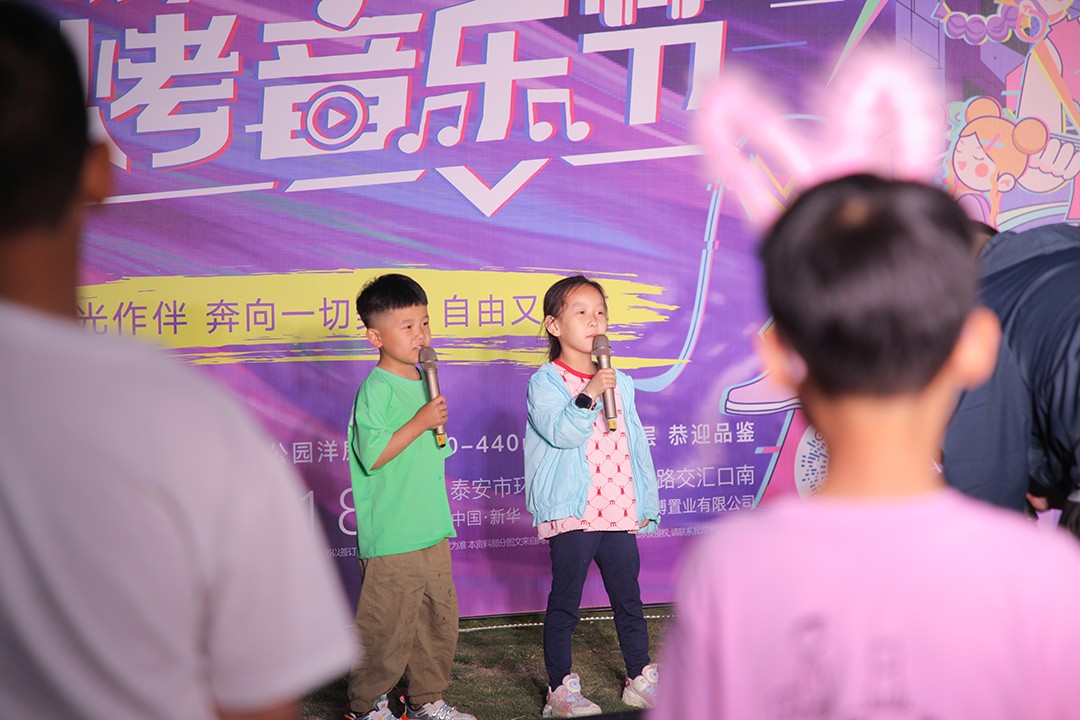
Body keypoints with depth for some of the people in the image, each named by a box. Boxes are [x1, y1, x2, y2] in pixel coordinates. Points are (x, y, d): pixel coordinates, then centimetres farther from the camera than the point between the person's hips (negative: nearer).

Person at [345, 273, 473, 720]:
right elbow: (373, 455, -21)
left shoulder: (423, 382, 12)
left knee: (439, 618, 15)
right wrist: (421, 423, -21)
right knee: (386, 629, -1)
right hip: (391, 539, -8)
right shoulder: (376, 389, -14)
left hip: (432, 531, 9)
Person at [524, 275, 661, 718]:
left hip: (619, 512, 5)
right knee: (565, 605, 3)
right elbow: (561, 432, -21)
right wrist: (589, 395, -30)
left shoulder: (620, 383, 12)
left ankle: (641, 681, 26)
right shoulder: (545, 383, -5)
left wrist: (646, 502, 15)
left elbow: (636, 444, 16)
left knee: (629, 601, 13)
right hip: (571, 514, -5)